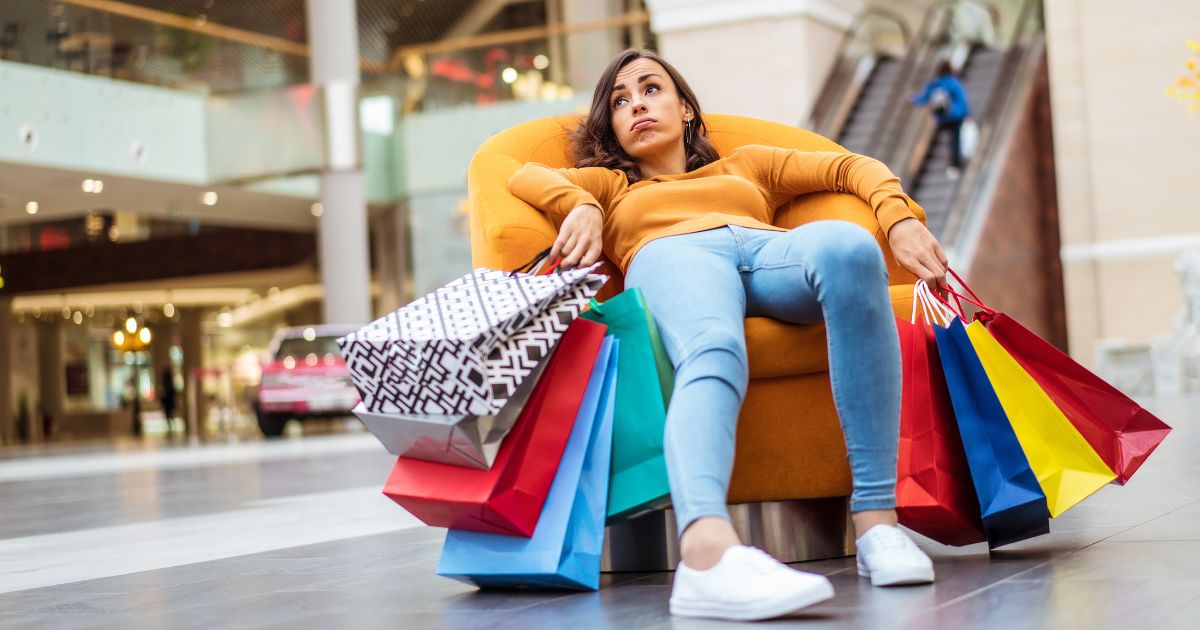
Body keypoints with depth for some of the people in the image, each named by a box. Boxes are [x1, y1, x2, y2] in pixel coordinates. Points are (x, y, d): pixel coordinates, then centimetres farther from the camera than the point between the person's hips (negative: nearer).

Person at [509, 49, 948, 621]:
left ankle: (875, 516, -44)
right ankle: (707, 551, -71)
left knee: (850, 246, -37)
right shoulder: (609, 185, 39)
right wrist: (580, 206, -5)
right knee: (714, 352, -40)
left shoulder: (746, 165, 42)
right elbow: (526, 177, 18)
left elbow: (849, 166, 29)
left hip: (774, 252, 2)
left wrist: (900, 220, 7)